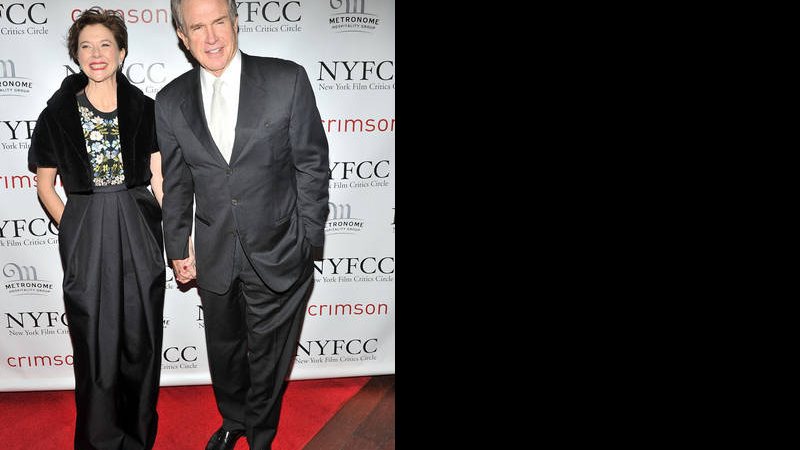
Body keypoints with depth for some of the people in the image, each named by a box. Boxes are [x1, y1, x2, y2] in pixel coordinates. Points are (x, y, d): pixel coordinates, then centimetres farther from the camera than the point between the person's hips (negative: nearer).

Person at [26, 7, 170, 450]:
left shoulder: (143, 109, 4)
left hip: (139, 235, 1)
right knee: (95, 343, 8)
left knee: (141, 338, 9)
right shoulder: (59, 113, 3)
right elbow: (45, 185, 9)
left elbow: (159, 179, 2)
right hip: (85, 239, 0)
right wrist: (72, 230, -4)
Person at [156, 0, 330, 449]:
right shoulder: (171, 102, -2)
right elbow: (176, 184, 7)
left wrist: (310, 242, -7)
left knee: (269, 356, 16)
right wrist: (178, 248, 10)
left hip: (278, 254, -3)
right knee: (224, 349, 23)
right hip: (214, 256, 3)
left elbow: (312, 166, -8)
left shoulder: (288, 80, -12)